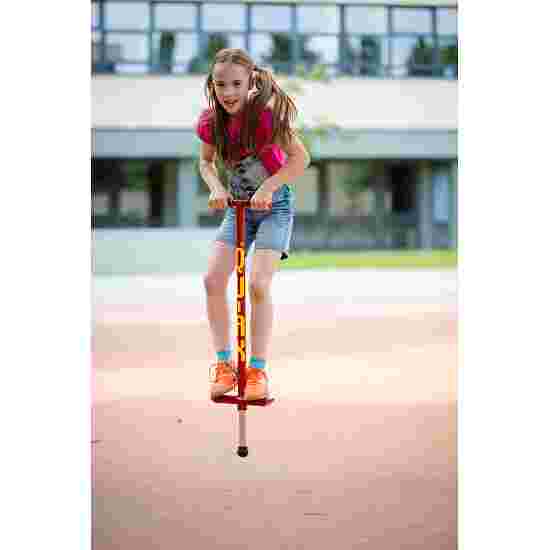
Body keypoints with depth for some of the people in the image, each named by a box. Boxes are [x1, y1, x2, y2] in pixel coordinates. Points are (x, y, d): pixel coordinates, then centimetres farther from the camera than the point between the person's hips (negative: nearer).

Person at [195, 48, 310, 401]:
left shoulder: (266, 114, -24)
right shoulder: (210, 122, -10)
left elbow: (301, 159, -21)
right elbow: (206, 162, 8)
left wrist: (268, 187, -30)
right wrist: (216, 187, -12)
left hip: (275, 206, -5)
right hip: (238, 207, 5)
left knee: (258, 284, -18)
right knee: (213, 280, -11)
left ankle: (258, 371, -8)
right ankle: (224, 363, 2)